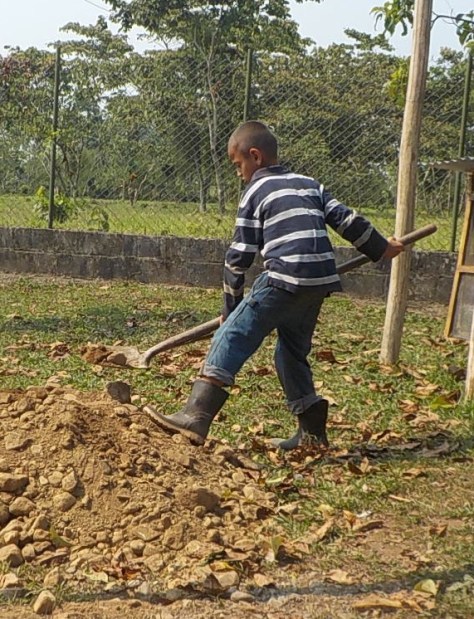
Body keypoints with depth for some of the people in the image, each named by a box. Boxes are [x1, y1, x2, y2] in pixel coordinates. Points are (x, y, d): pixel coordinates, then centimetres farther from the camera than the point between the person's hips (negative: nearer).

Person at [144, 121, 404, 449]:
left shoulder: (256, 192, 7)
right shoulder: (311, 184, 23)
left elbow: (239, 256, 6)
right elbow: (347, 220, 18)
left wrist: (232, 305, 12)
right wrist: (381, 247, 32)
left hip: (283, 280, -7)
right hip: (321, 282, 7)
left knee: (232, 337, -8)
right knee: (294, 351, 20)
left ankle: (197, 415, -19)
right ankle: (312, 430, 23)